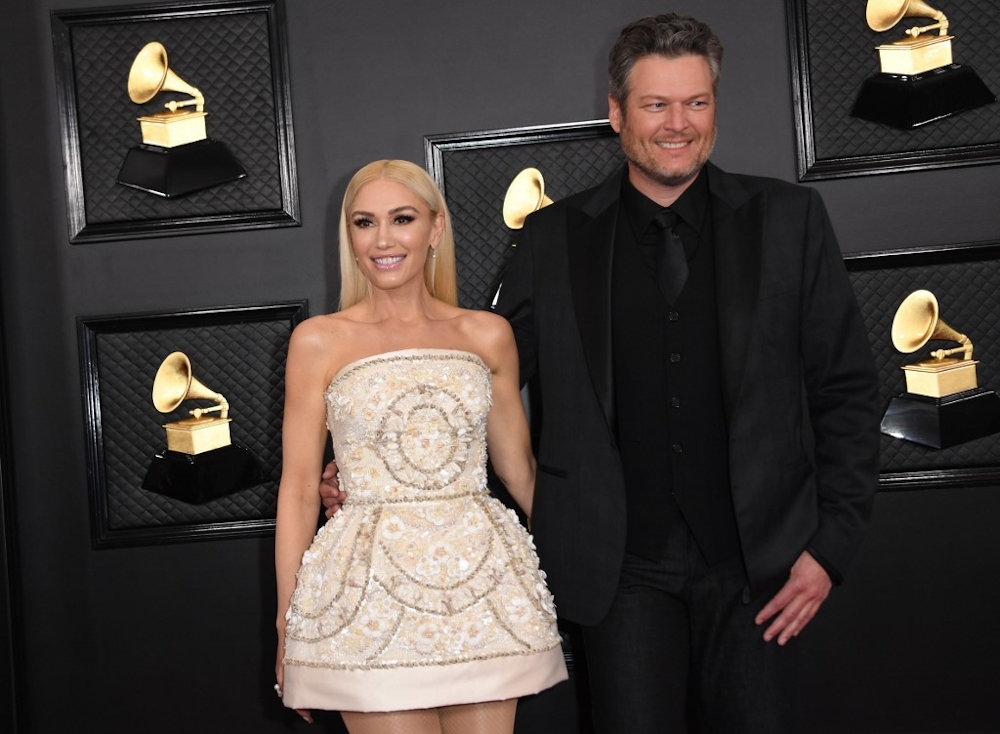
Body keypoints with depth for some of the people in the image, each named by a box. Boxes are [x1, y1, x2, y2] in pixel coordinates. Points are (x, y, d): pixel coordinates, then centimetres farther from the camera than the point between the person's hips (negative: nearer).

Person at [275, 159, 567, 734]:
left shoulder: (488, 335, 7)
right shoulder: (319, 341, 2)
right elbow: (299, 489, 3)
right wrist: (287, 626, 2)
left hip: (480, 578, 2)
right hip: (371, 592, -2)